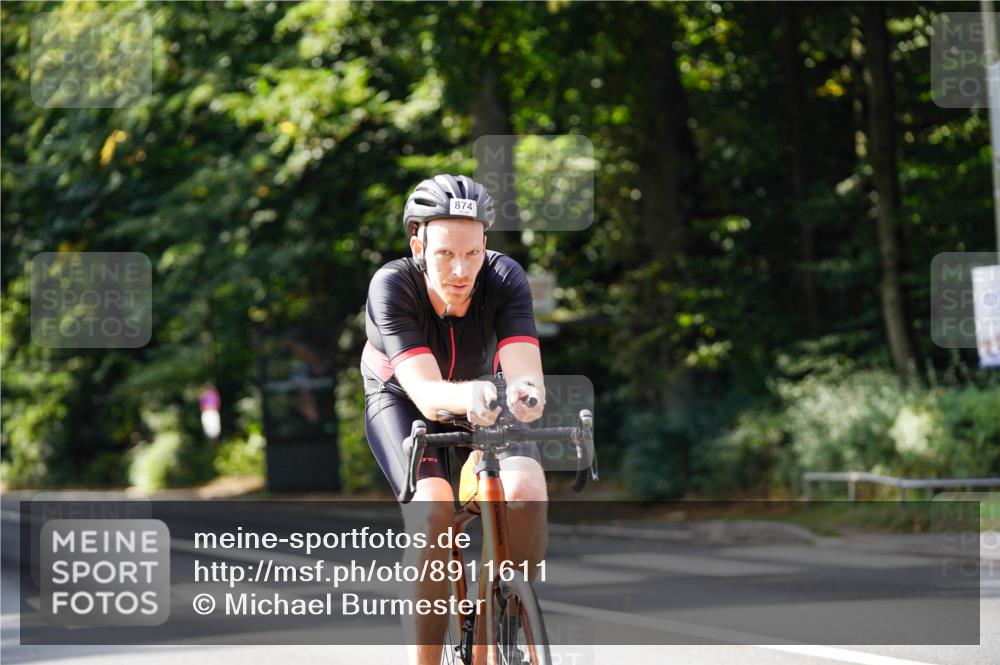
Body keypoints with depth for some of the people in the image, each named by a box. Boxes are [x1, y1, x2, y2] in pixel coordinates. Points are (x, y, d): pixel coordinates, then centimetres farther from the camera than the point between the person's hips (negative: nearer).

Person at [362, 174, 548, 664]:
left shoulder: (504, 278, -29)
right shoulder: (392, 286, -33)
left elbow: (526, 375, -40)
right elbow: (427, 395, -43)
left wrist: (526, 394, -65)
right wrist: (468, 396, -66)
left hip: (482, 394, 2)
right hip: (401, 402, -2)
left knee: (526, 490, -26)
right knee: (431, 513, -29)